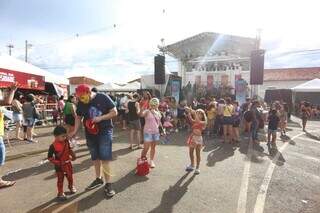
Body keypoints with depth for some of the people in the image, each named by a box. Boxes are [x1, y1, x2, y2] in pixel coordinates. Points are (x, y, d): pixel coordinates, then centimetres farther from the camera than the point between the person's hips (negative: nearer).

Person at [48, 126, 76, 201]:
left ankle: (71, 186, 46)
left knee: (70, 176, 20)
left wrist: (73, 155, -6)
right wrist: (57, 162, -22)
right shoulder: (53, 146, -22)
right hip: (59, 166, -5)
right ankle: (60, 193, 25)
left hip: (68, 163, 5)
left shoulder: (66, 141, -8)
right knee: (60, 179, 8)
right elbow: (49, 157, -15)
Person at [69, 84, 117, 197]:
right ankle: (98, 179, 33)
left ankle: (108, 184, 5)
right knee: (95, 157, 15)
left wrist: (101, 118, -22)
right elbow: (78, 117, 10)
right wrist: (75, 131, -1)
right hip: (90, 133, 4)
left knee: (105, 158, -6)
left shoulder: (103, 98, -14)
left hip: (105, 131, -4)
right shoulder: (81, 103, -2)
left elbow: (114, 112, -11)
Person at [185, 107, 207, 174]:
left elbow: (198, 122, -26)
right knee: (191, 153, 14)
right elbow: (190, 119, -14)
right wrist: (189, 112, -26)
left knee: (197, 154, 3)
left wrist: (194, 113, -27)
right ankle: (192, 165, 33)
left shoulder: (203, 122, -5)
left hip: (198, 138, -5)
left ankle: (197, 167, 16)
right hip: (192, 137, 5)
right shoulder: (194, 121, 7)